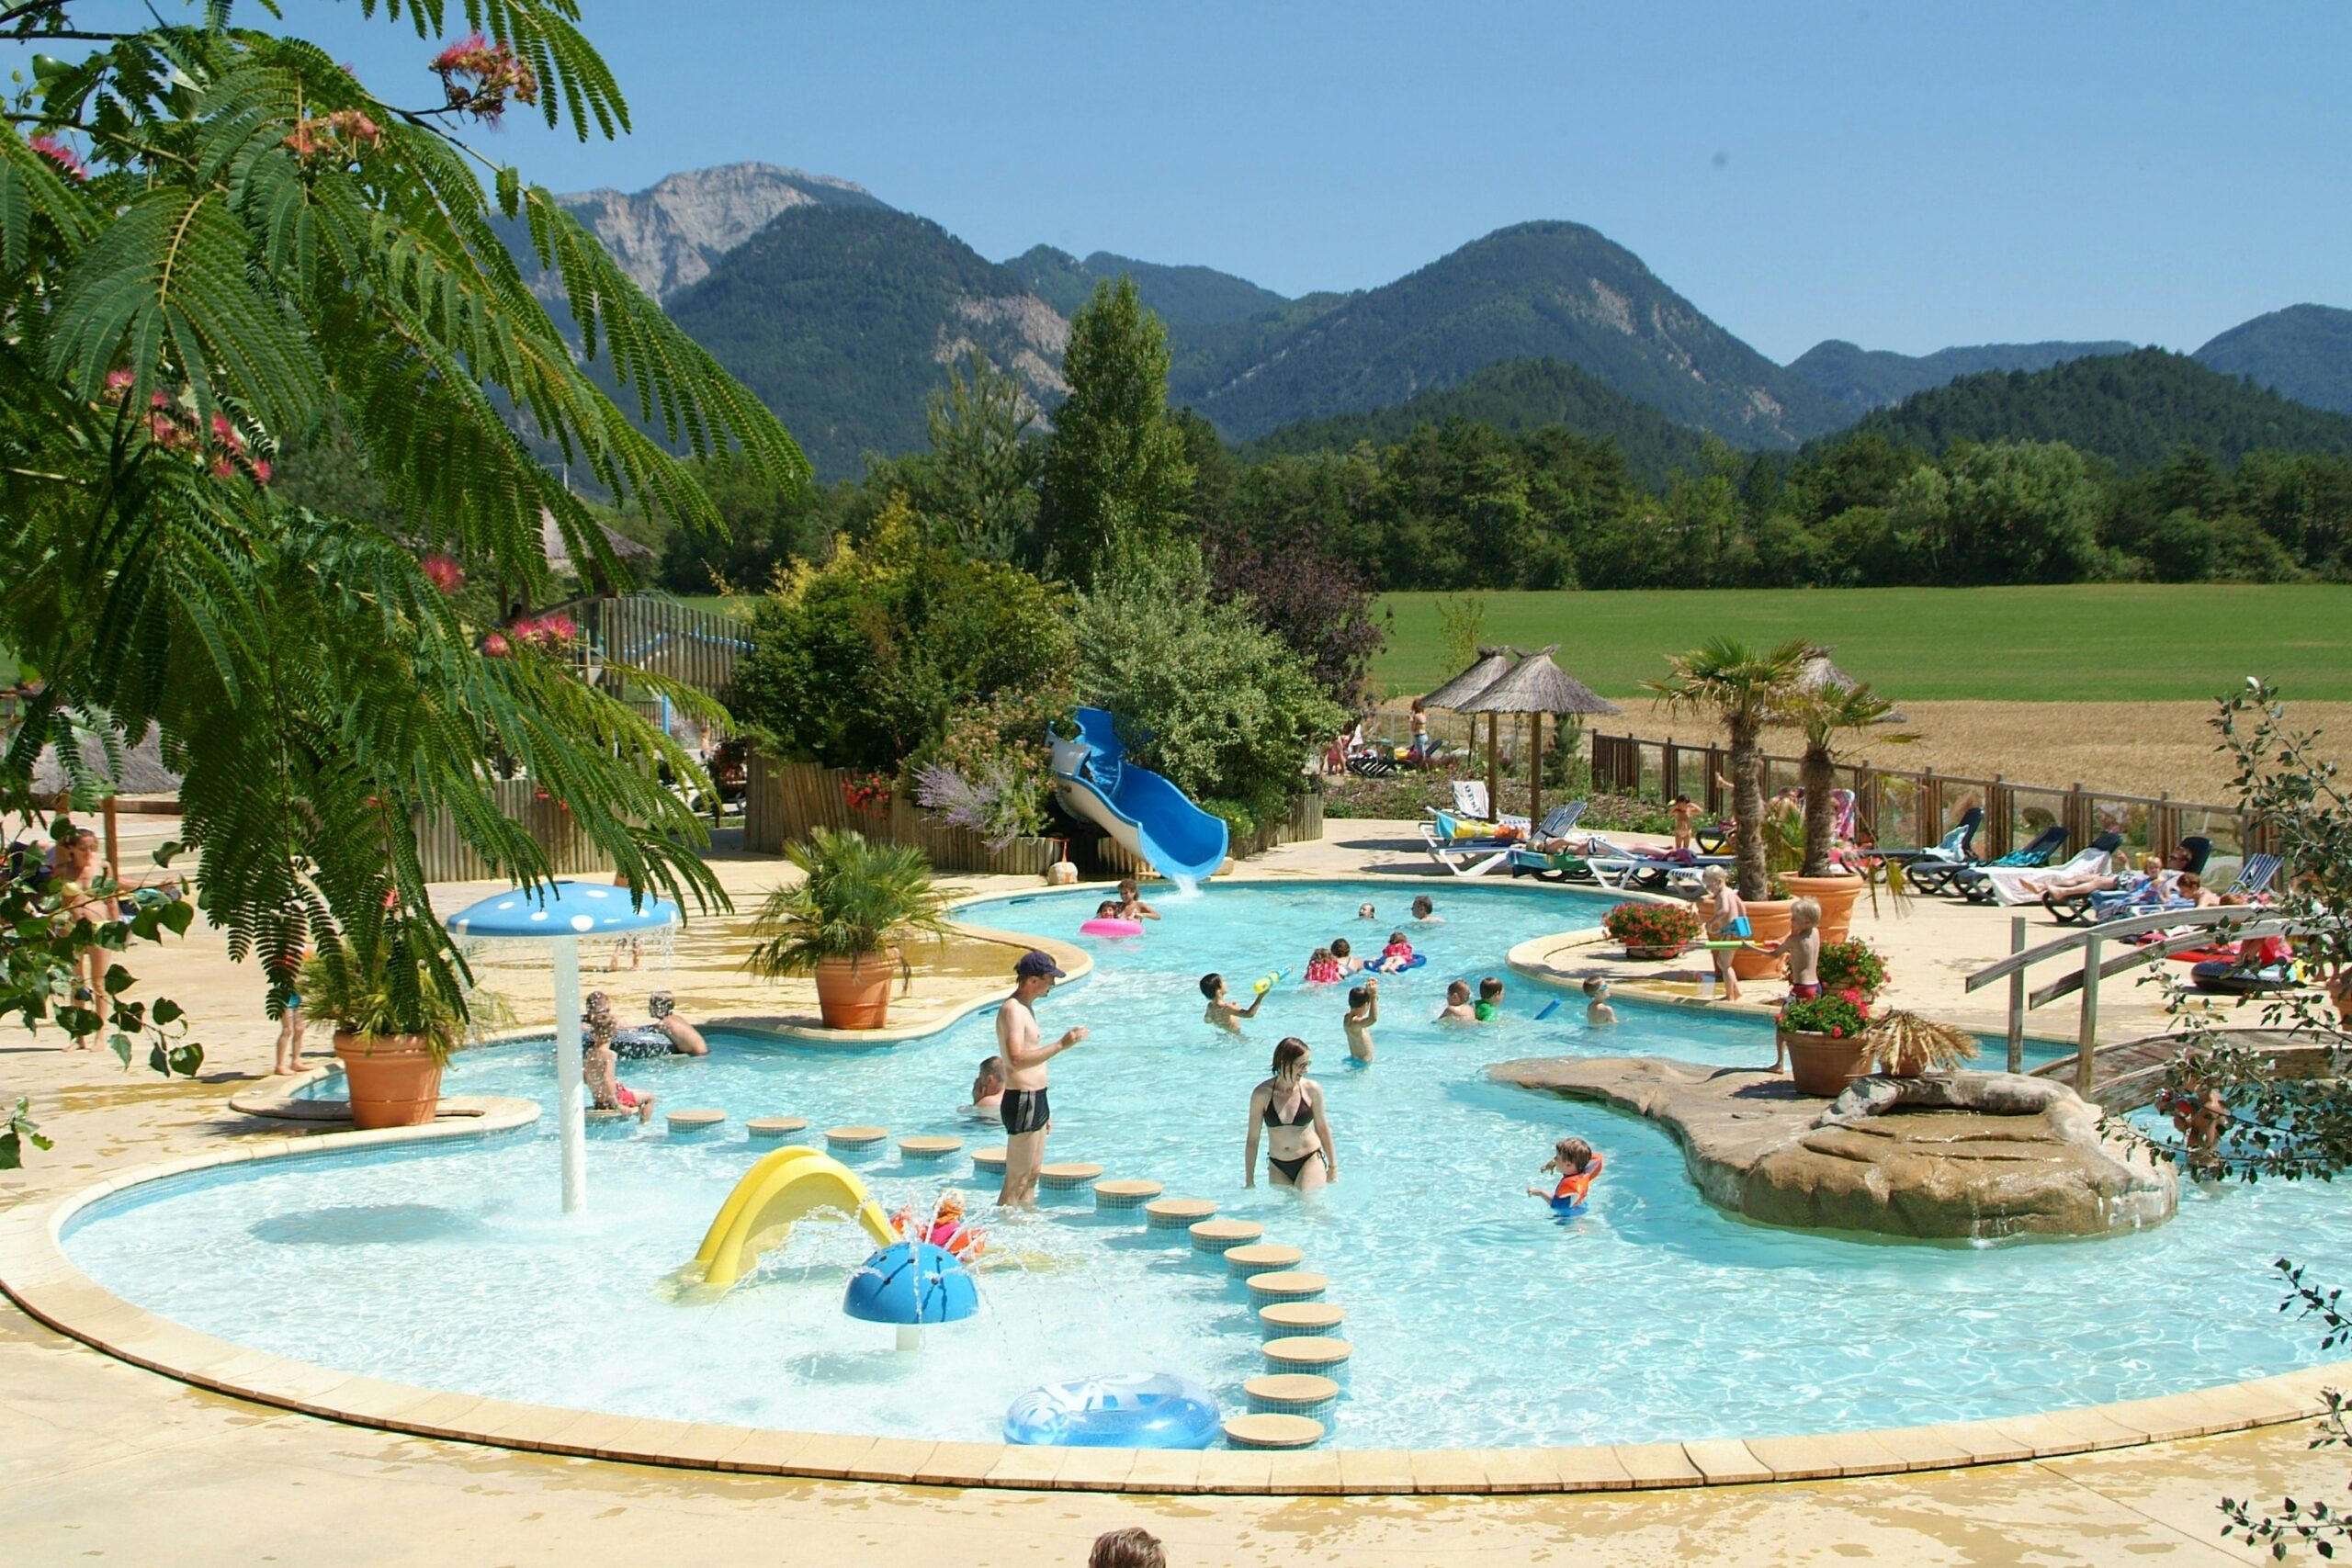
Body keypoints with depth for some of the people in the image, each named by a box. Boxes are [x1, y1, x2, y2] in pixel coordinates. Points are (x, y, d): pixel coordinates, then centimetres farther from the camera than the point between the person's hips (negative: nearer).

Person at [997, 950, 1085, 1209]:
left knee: (1032, 1175, 16)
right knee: (1016, 1180, -7)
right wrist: (1061, 1045, -30)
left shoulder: (1026, 1008, 16)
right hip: (1022, 1101, -10)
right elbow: (1017, 1060, -29)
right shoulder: (1012, 1010, -16)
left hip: (1035, 1100, 10)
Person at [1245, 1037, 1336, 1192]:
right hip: (1278, 1168, 1)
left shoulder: (1311, 1090, -8)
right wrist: (1249, 1180, 2)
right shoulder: (1262, 1093, -9)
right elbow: (1252, 1139, -2)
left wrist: (1333, 1166, 13)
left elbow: (1322, 1128, 6)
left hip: (1310, 1161, -1)